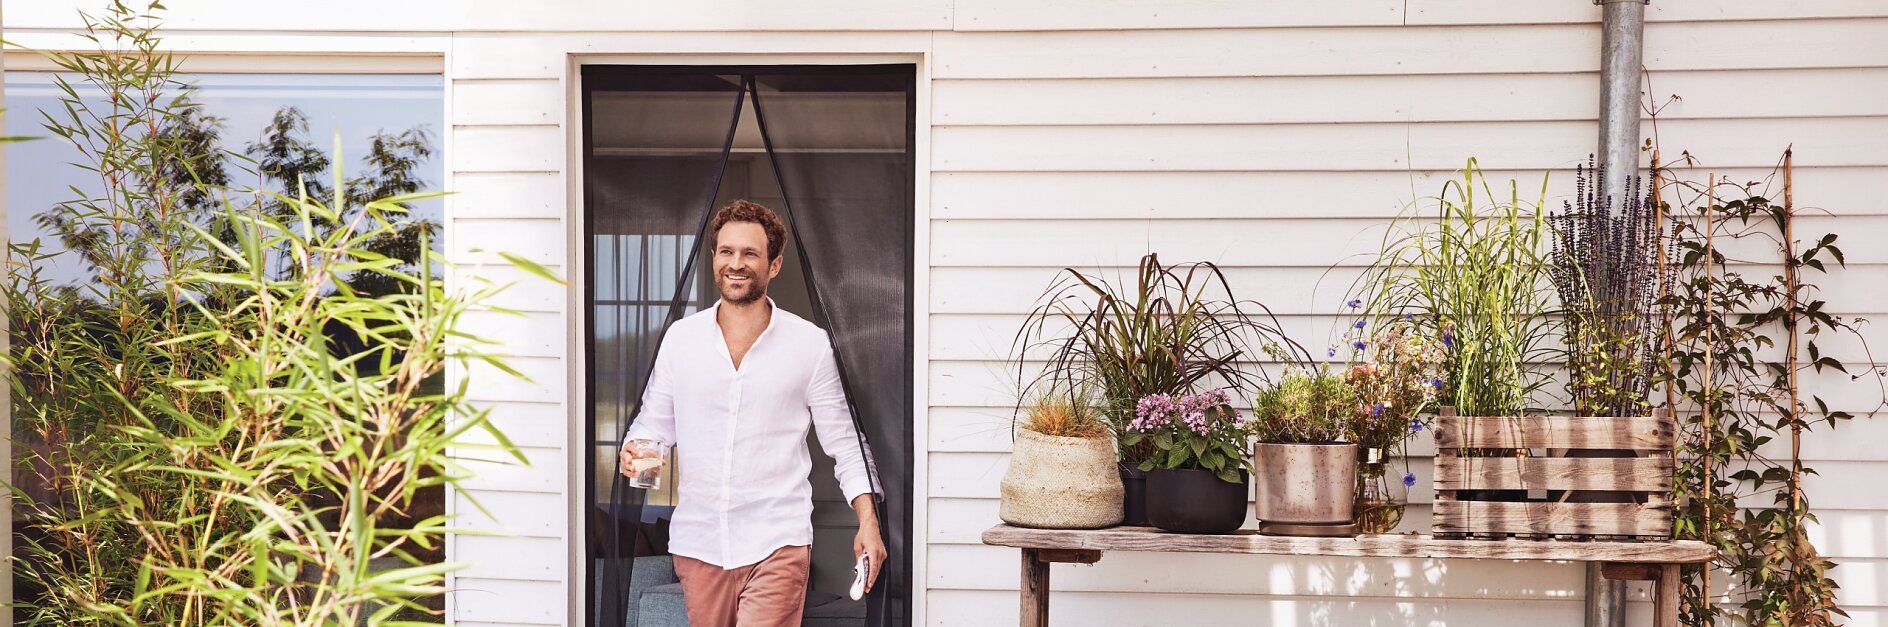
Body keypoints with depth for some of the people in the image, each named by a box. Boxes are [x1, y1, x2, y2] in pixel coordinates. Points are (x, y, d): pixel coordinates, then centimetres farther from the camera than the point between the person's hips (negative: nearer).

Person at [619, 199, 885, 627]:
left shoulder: (810, 344, 1)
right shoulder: (681, 337, 7)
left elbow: (843, 442, 4)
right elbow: (654, 423, 13)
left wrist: (867, 521, -5)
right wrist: (637, 452, -9)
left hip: (776, 545, -3)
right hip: (697, 540, 3)